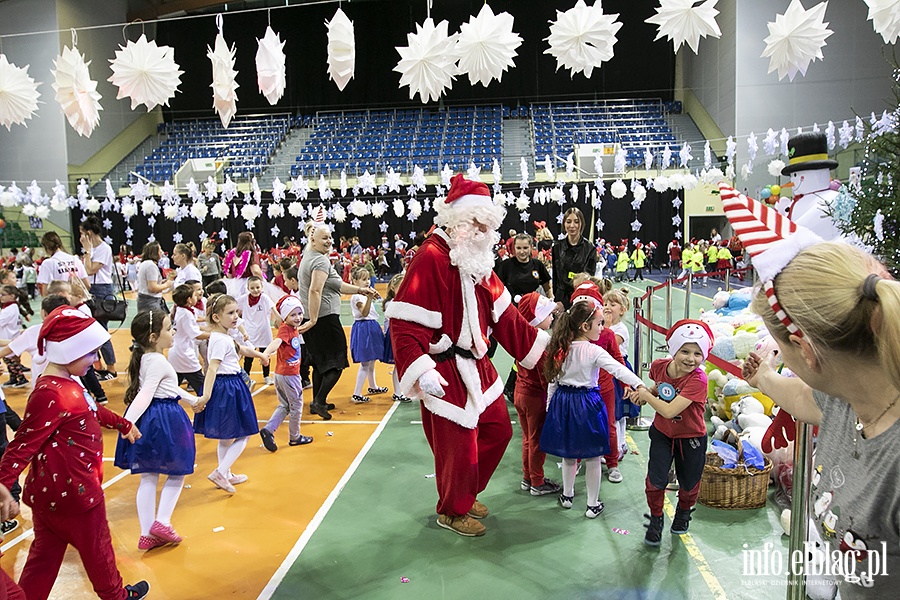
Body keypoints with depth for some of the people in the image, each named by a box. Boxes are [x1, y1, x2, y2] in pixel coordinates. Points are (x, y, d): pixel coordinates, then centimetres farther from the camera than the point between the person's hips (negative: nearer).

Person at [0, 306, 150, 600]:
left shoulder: (66, 384, 5)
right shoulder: (51, 395, -27)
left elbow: (93, 410, 22)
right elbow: (24, 443, -28)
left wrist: (123, 424, 35)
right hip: (71, 489, -9)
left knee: (46, 552, 19)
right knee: (96, 545, 15)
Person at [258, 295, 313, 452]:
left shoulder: (292, 328, 7)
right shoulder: (285, 329, -19)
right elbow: (277, 341, -39)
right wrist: (266, 353, -56)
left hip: (281, 374, 9)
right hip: (289, 375, -9)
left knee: (284, 406, 20)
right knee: (296, 406, 9)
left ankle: (268, 430, 8)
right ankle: (295, 438, 23)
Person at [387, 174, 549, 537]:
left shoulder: (477, 260, 8)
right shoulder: (431, 258, -20)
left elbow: (502, 313, 14)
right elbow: (405, 324, -24)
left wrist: (541, 343, 14)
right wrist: (422, 371, -35)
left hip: (476, 366, 9)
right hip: (445, 373, -9)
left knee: (498, 429, 19)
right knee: (458, 445, 3)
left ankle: (466, 494, 40)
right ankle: (452, 511, 31)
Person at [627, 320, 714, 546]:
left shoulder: (697, 379, -32)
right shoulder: (659, 366, -15)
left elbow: (669, 411, -36)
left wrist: (646, 395, -22)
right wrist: (643, 394, -9)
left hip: (691, 438, -3)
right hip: (662, 433, 3)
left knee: (688, 484, 16)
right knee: (655, 479, -4)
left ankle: (684, 511, 49)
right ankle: (656, 519, 22)